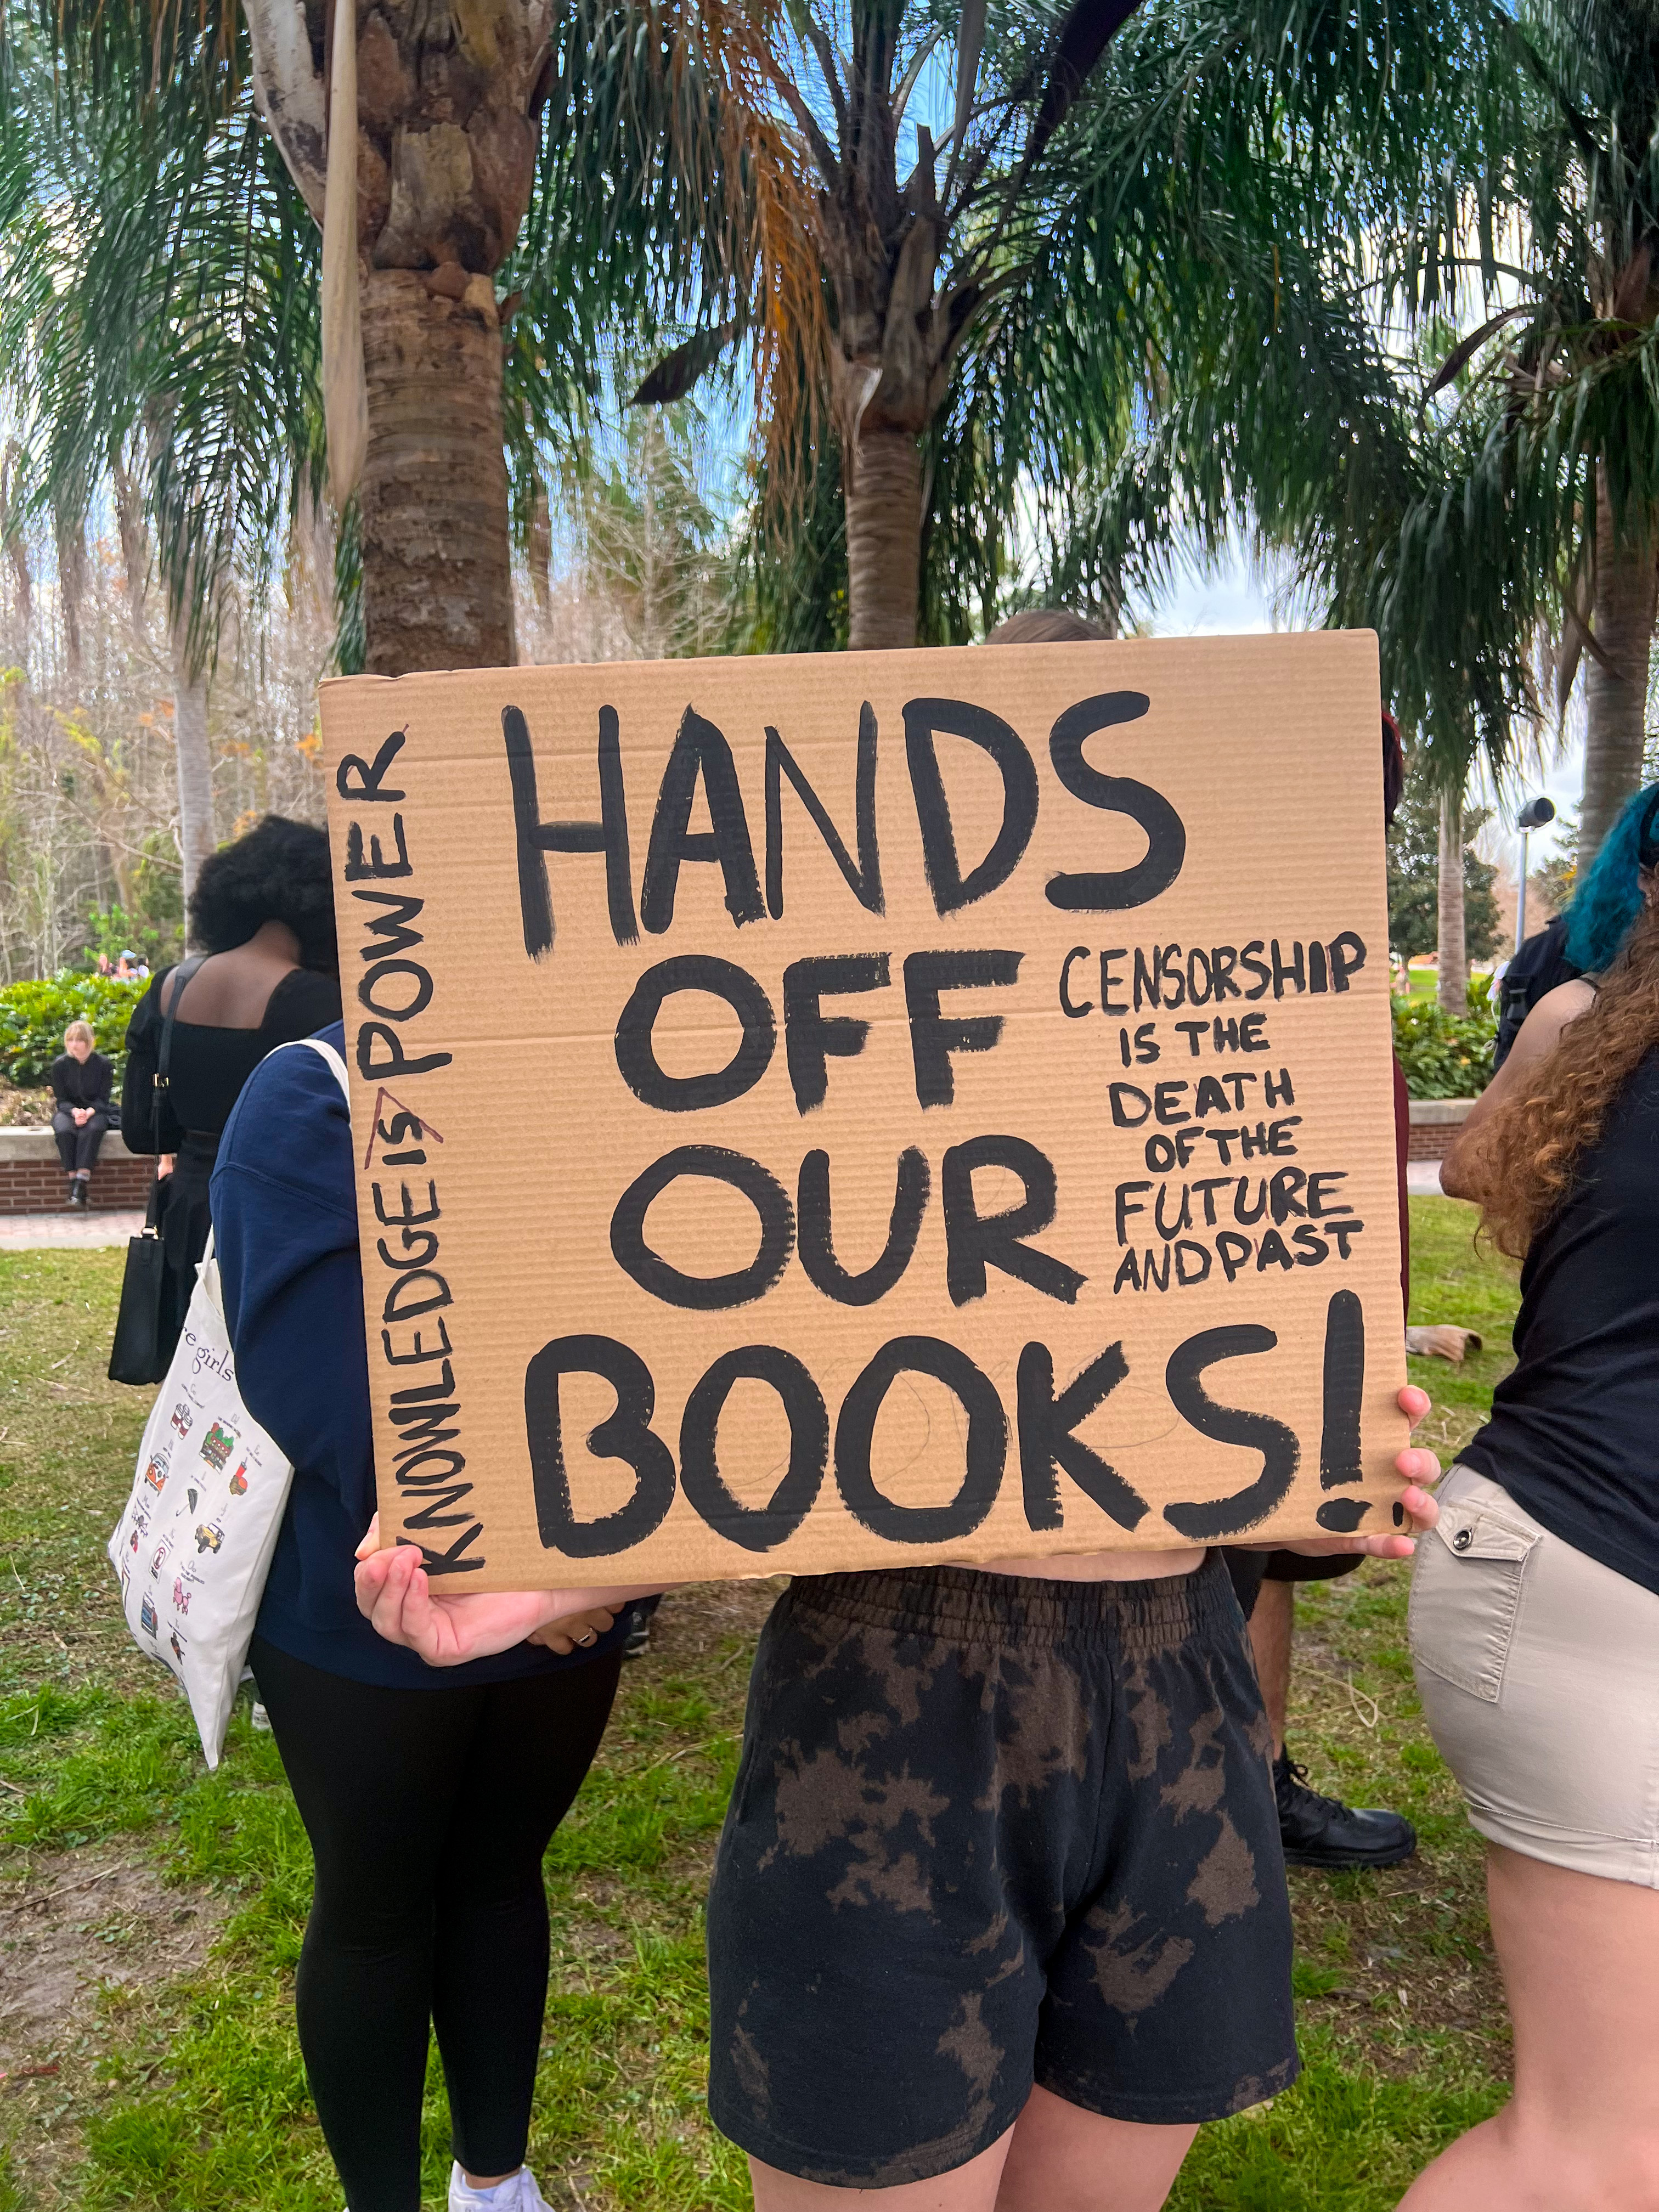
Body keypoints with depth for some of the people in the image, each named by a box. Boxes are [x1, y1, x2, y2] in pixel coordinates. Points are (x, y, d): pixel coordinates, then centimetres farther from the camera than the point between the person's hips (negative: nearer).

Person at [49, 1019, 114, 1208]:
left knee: (93, 1129, -36)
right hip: (68, 1111, 1)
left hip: (95, 1112, -1)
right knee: (64, 1130, -34)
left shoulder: (102, 1064, -4)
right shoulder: (60, 1065, -1)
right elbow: (61, 1100, -2)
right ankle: (74, 1182, -34)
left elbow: (103, 1099, -3)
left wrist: (89, 1112, -24)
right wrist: (75, 1112, -23)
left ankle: (81, 1181, -42)